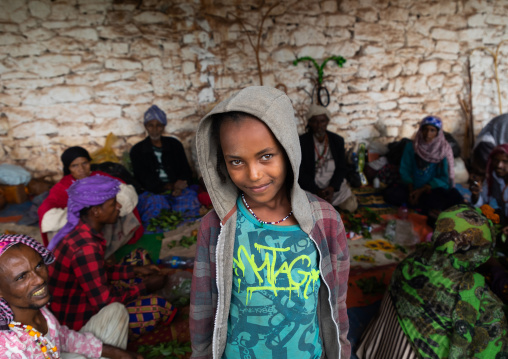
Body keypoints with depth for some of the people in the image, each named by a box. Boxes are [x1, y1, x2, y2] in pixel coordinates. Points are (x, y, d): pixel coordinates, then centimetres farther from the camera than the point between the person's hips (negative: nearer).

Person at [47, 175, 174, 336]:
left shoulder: (80, 230, -1)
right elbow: (103, 300, -29)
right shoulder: (86, 247, -31)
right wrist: (146, 286, -16)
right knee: (160, 307, -13)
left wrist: (136, 270, 5)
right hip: (79, 320, -10)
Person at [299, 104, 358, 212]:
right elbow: (300, 173, -11)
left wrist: (332, 187, -16)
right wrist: (317, 191, -21)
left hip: (335, 184, 3)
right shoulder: (301, 142, -9)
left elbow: (341, 169, 1)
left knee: (351, 206, -8)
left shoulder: (338, 140, 2)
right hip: (311, 186, -3)